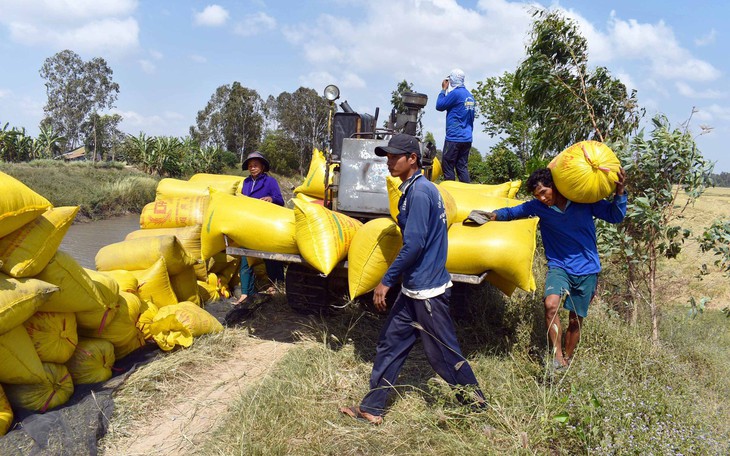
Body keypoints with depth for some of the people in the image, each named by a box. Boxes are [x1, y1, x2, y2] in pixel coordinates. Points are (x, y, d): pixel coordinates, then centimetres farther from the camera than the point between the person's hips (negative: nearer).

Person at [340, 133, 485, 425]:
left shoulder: (419, 192, -18)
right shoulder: (416, 189, 12)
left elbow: (414, 244, -23)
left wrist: (386, 281, -17)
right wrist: (396, 279, 21)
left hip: (427, 290, -10)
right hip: (414, 287, 10)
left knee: (442, 352, 5)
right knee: (390, 342, 12)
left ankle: (475, 399, 26)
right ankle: (371, 408, 21)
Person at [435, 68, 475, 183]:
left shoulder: (455, 93, -12)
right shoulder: (470, 96, 13)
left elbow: (439, 106, -4)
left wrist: (443, 89, 6)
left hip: (454, 138, -8)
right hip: (467, 138, 8)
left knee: (448, 167, -1)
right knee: (462, 167, 10)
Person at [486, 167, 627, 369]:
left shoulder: (585, 200, -5)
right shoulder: (538, 207, -2)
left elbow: (615, 216, -1)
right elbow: (514, 211, 5)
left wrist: (619, 191, -16)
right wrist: (495, 215, -15)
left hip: (587, 269, 0)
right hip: (559, 266, 0)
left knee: (575, 321, 8)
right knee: (551, 304, -29)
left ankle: (566, 361, 27)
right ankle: (558, 356, -19)